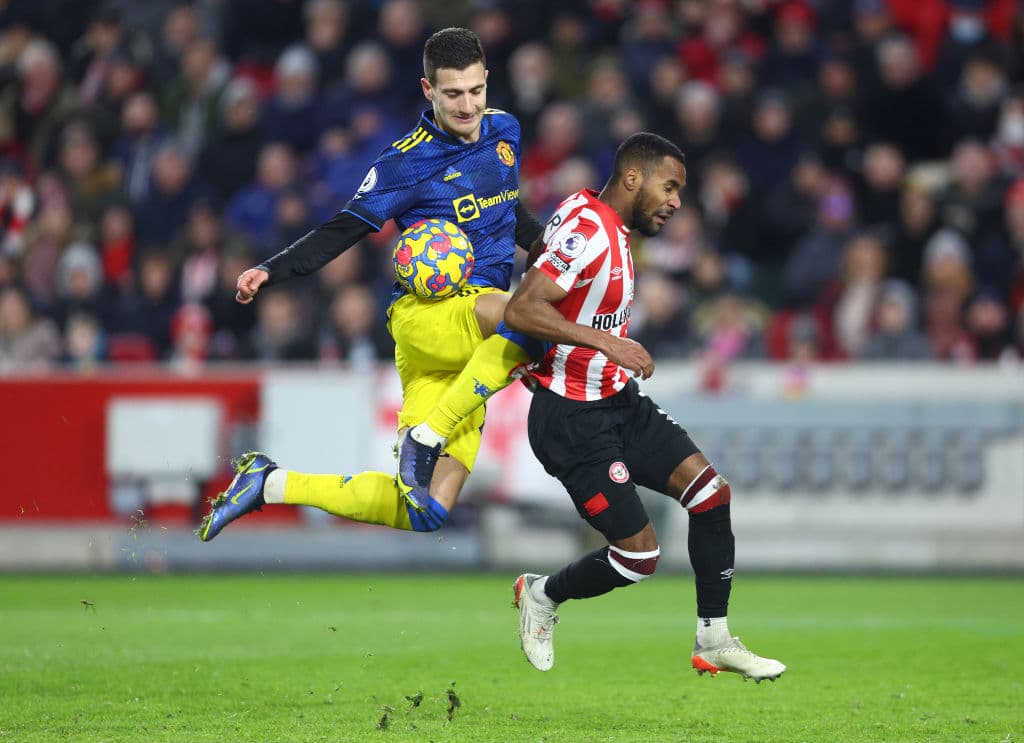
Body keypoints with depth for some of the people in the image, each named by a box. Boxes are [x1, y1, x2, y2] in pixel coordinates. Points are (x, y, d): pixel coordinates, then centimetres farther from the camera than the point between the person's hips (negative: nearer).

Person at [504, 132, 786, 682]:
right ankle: (542, 595, 18)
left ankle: (714, 641, 7)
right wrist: (605, 341, -35)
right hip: (572, 419, -10)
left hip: (618, 400, 10)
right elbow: (520, 310, -29)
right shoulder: (589, 230, -21)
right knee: (638, 554, -10)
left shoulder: (611, 228, 10)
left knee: (710, 490, -1)